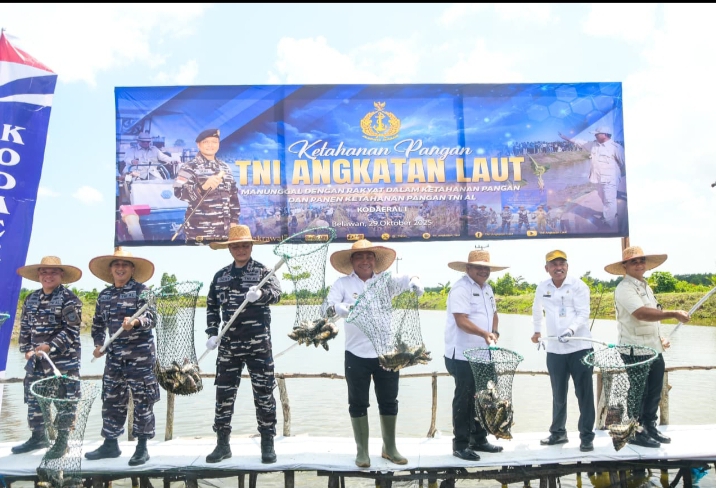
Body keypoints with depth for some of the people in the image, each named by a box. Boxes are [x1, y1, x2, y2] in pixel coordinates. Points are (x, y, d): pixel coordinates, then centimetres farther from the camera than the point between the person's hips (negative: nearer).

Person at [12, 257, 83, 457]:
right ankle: (37, 437, 28)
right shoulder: (31, 299, 13)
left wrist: (49, 347, -20)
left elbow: (71, 330, -14)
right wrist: (27, 350, 2)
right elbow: (25, 328, 15)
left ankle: (61, 442, 10)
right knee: (33, 399, 13)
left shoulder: (69, 299, -8)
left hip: (64, 360, -6)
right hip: (36, 361, 6)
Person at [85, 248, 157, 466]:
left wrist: (135, 322, -37)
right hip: (114, 356, 6)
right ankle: (110, 444, 26)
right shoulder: (104, 295, 11)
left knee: (142, 401, 0)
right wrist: (98, 344, 5)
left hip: (140, 356, -5)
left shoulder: (142, 290, -6)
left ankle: (142, 447, 9)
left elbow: (151, 317, -17)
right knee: (111, 401, 12)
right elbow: (98, 323, 19)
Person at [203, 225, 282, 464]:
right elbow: (212, 306, 16)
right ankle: (222, 444, 20)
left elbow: (276, 292, -20)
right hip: (229, 345, 4)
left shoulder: (262, 271, -2)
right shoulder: (220, 276, 10)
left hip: (259, 343, -3)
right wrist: (212, 333, 5)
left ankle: (267, 444, 14)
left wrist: (261, 294, -41)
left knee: (264, 393, 2)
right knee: (224, 393, 7)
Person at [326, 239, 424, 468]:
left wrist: (416, 283, -36)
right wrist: (345, 309, -38)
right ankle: (362, 451, 24)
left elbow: (406, 279, -11)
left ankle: (389, 448, 30)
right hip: (357, 354, -2)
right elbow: (329, 303, -16)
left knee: (389, 402, 13)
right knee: (358, 404, 8)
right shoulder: (343, 283, -2)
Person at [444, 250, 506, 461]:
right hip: (462, 355, -9)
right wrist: (484, 334, -34)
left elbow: (493, 313, 23)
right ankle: (460, 445, 10)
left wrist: (495, 332, 4)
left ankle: (479, 440, 29)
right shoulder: (460, 289, -15)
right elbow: (461, 320, -23)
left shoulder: (487, 288, 14)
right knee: (464, 400, -1)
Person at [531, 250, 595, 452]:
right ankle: (558, 432, 27)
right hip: (554, 350, 4)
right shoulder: (542, 288, 7)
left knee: (584, 393, 1)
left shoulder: (578, 285, -5)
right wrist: (537, 330, 32)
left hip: (580, 347, -3)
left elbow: (583, 313, -13)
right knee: (558, 394, 13)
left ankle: (587, 436, 11)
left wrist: (571, 330, -29)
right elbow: (537, 309, 26)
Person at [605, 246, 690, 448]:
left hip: (654, 349, 9)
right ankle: (635, 432, 13)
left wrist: (659, 337, 12)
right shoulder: (625, 288, -16)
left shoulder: (645, 286, 15)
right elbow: (642, 313, -30)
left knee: (654, 392, 14)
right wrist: (674, 314, -30)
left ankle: (650, 427, 28)